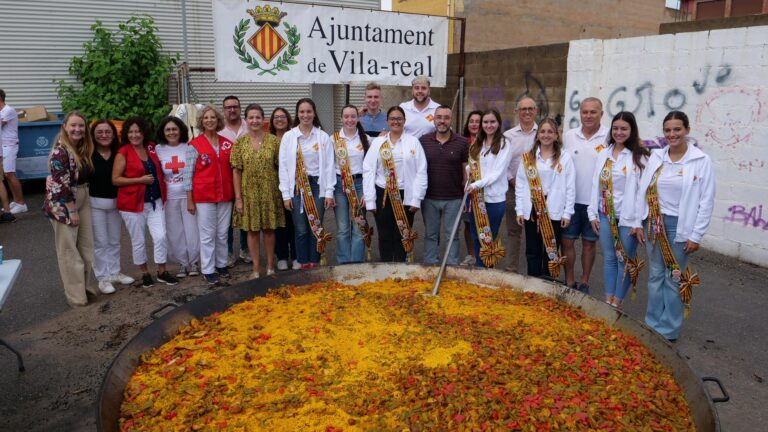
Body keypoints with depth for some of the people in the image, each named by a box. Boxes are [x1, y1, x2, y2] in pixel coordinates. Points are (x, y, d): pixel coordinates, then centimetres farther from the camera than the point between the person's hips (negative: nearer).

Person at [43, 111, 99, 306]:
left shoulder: (83, 148, 7)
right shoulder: (60, 151, -17)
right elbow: (62, 184, -20)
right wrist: (72, 211, -19)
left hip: (83, 199, 8)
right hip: (63, 204, -8)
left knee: (87, 245, 13)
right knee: (68, 249, 1)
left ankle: (88, 284, 26)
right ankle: (76, 295, 8)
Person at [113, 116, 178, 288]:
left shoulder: (151, 148, 6)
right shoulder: (123, 153, -8)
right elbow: (115, 179, -10)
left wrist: (163, 193, 10)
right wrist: (140, 180, -17)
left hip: (155, 201, 4)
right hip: (133, 203, -3)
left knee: (160, 237, -2)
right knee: (138, 241, 7)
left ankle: (162, 272, 13)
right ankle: (145, 273, 24)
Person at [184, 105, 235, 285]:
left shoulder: (227, 143, 7)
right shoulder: (195, 145, -4)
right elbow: (188, 173, -4)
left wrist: (236, 194, 7)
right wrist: (189, 200, -7)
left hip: (225, 195, 4)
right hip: (204, 196, -3)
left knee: (222, 233, 11)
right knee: (207, 235, 2)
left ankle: (221, 265, 25)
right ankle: (208, 270, 10)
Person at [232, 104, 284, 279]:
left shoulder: (274, 140, -2)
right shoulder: (240, 142, 0)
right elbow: (237, 171, -1)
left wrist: (282, 191, -4)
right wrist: (238, 197, -6)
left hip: (269, 192, 0)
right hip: (249, 193, 1)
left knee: (269, 229, 8)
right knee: (252, 230, 7)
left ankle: (270, 267, 21)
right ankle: (256, 269, 18)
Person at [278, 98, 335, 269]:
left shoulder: (323, 137, 3)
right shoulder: (288, 136, 2)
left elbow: (329, 166, 1)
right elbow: (283, 166, 1)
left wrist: (329, 192, -3)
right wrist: (286, 194, -3)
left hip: (317, 185, 0)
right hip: (296, 186, 0)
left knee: (316, 227, 3)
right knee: (301, 229, 4)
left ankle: (315, 264, 15)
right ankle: (303, 264, 16)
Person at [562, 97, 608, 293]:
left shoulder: (609, 137, -5)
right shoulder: (569, 136, 3)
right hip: (570, 200, 2)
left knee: (589, 242, 11)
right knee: (567, 241, 5)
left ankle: (584, 282, 24)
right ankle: (569, 281, 19)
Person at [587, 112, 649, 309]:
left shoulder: (639, 156, -8)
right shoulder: (603, 154, 7)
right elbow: (596, 185, 8)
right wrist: (593, 213, 6)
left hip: (628, 215, -4)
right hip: (606, 214, 5)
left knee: (625, 260, 5)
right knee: (609, 258, 13)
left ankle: (617, 303, 17)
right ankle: (608, 300, 23)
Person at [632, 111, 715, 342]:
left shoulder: (701, 160, -8)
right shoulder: (655, 157, 3)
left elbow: (706, 201, -8)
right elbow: (642, 191, 7)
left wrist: (696, 235, -9)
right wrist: (637, 222, 4)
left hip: (680, 226, -4)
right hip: (654, 224, 4)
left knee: (675, 278, 4)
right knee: (656, 275, 12)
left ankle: (668, 330, 16)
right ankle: (652, 325, 24)